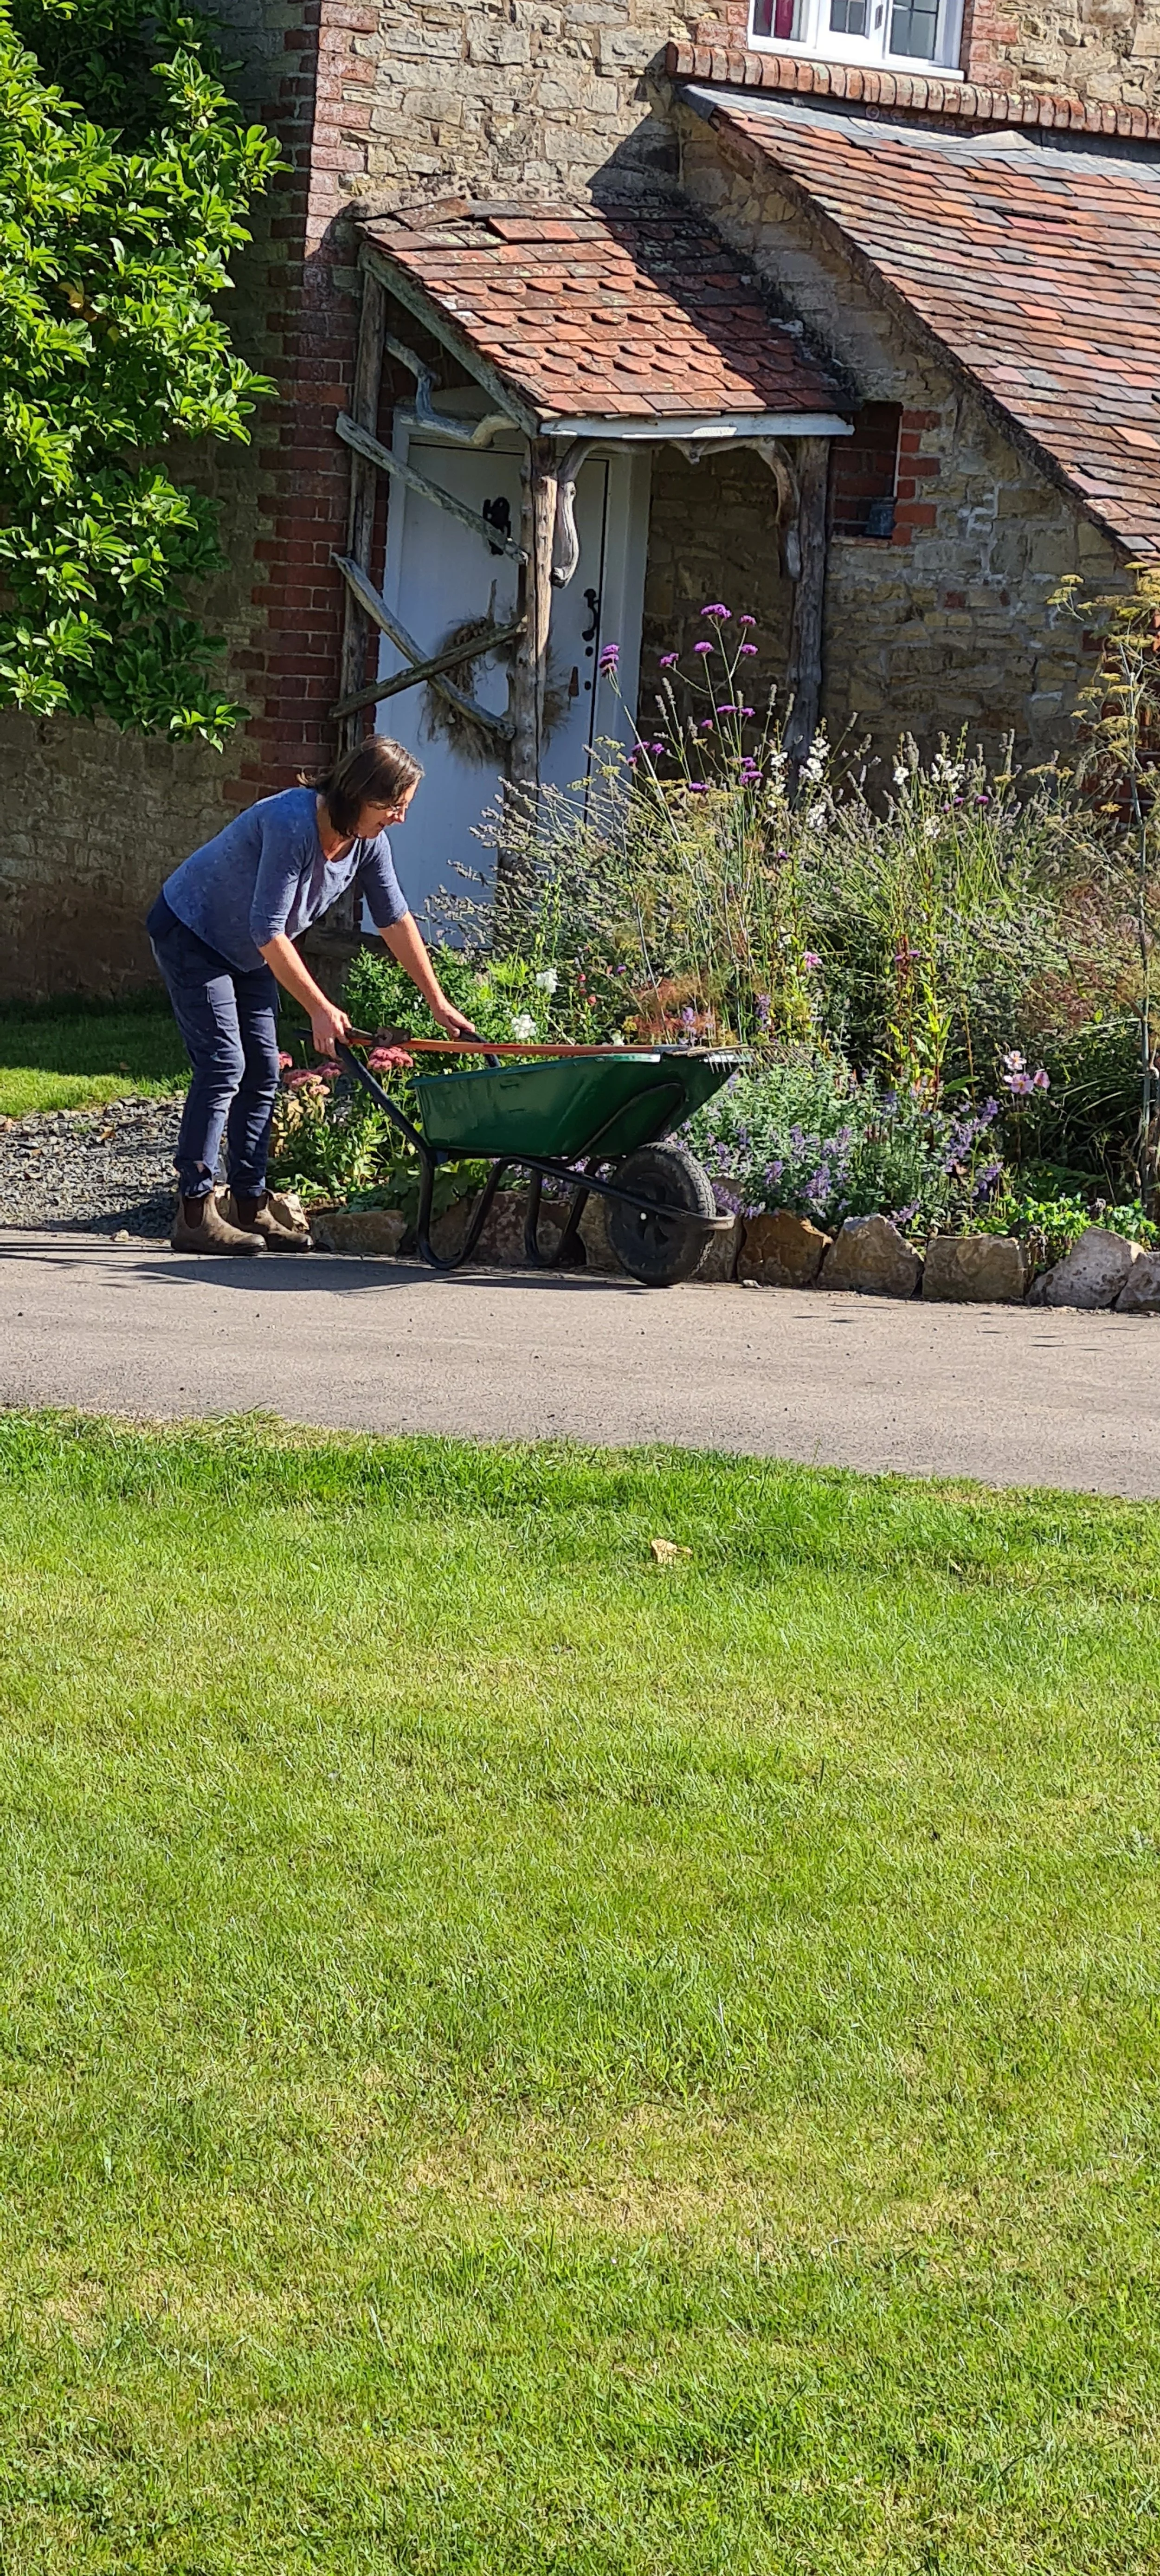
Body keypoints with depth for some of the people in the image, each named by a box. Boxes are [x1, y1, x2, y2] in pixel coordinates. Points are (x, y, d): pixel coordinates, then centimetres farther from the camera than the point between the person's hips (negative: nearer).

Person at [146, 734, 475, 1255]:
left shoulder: (367, 840, -9)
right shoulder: (292, 825, -34)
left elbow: (395, 920, 3)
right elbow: (269, 932, -32)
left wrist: (438, 1002, 5)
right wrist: (320, 1009, -28)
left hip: (247, 954, 9)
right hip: (190, 933, -9)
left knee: (261, 1070, 4)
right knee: (223, 1063, -16)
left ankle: (250, 1208, 8)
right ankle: (194, 1214, -17)